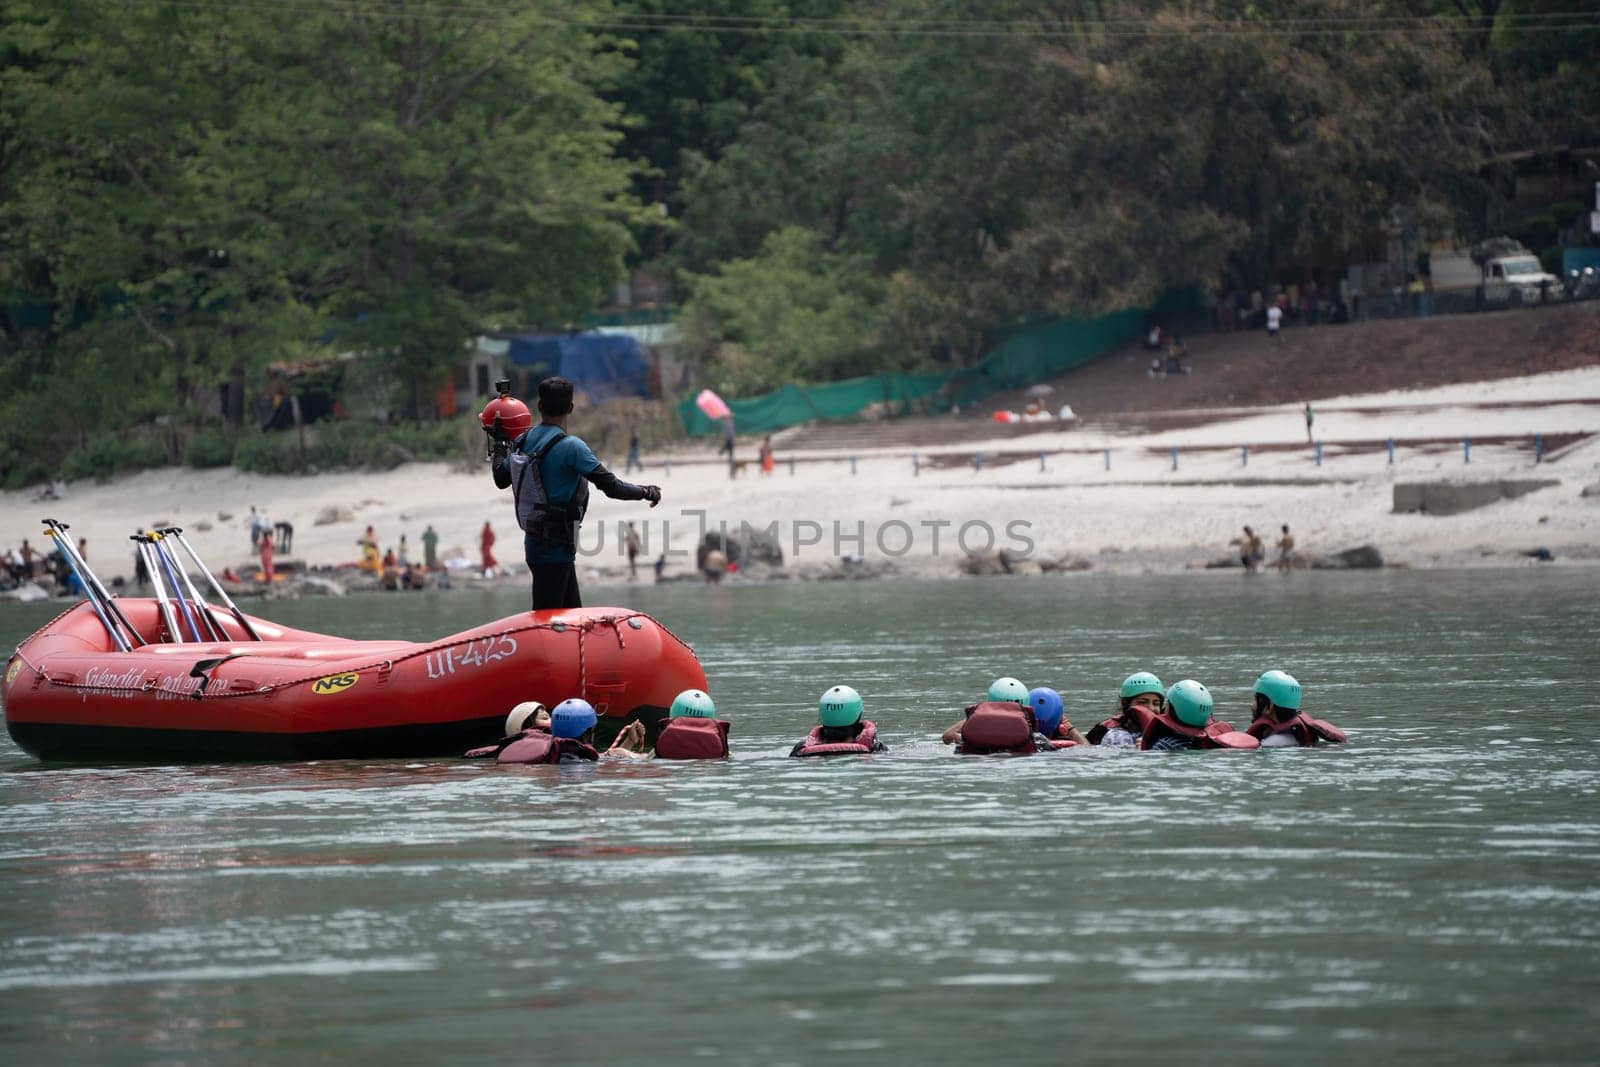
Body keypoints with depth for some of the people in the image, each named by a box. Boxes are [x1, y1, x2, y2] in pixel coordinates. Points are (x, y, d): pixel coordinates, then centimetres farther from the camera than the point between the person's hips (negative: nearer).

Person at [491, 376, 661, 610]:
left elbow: (501, 479, 20)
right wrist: (645, 492, -3)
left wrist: (498, 448, 39)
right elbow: (611, 486, -21)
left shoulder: (523, 442, 4)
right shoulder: (570, 447, -19)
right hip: (556, 548, -8)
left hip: (535, 543, 8)